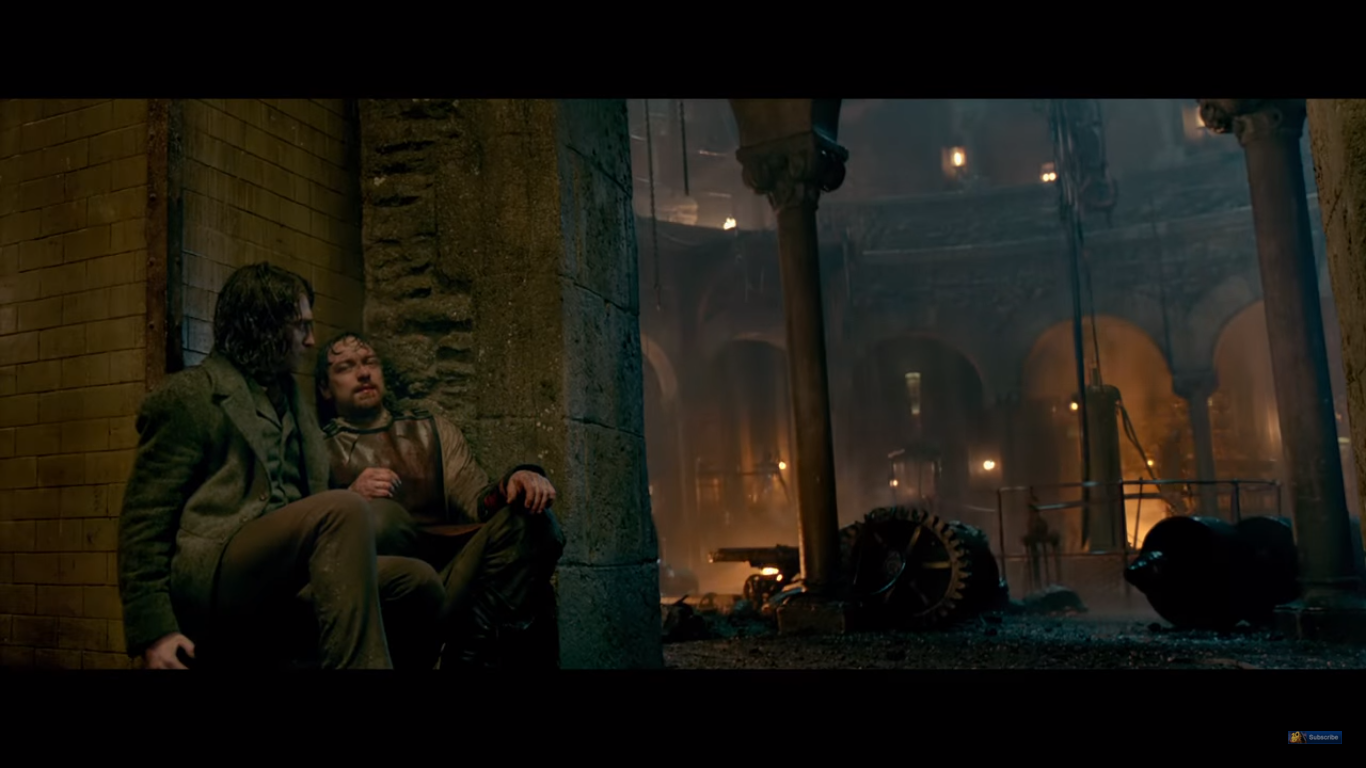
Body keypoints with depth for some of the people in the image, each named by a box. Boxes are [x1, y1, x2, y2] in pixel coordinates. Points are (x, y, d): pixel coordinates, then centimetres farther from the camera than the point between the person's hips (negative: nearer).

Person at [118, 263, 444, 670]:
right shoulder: (188, 395, 3)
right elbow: (144, 519, -2)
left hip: (284, 585, 7)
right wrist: (152, 631, -11)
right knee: (344, 509, -29)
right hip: (208, 584, -6)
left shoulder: (291, 400, 24)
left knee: (418, 584, -15)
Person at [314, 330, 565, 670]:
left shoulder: (433, 430, 24)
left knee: (532, 521, -21)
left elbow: (479, 501, 10)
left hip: (447, 567, 3)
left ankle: (477, 653, -29)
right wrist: (349, 498, -18)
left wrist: (516, 479, -11)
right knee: (378, 513, -33)